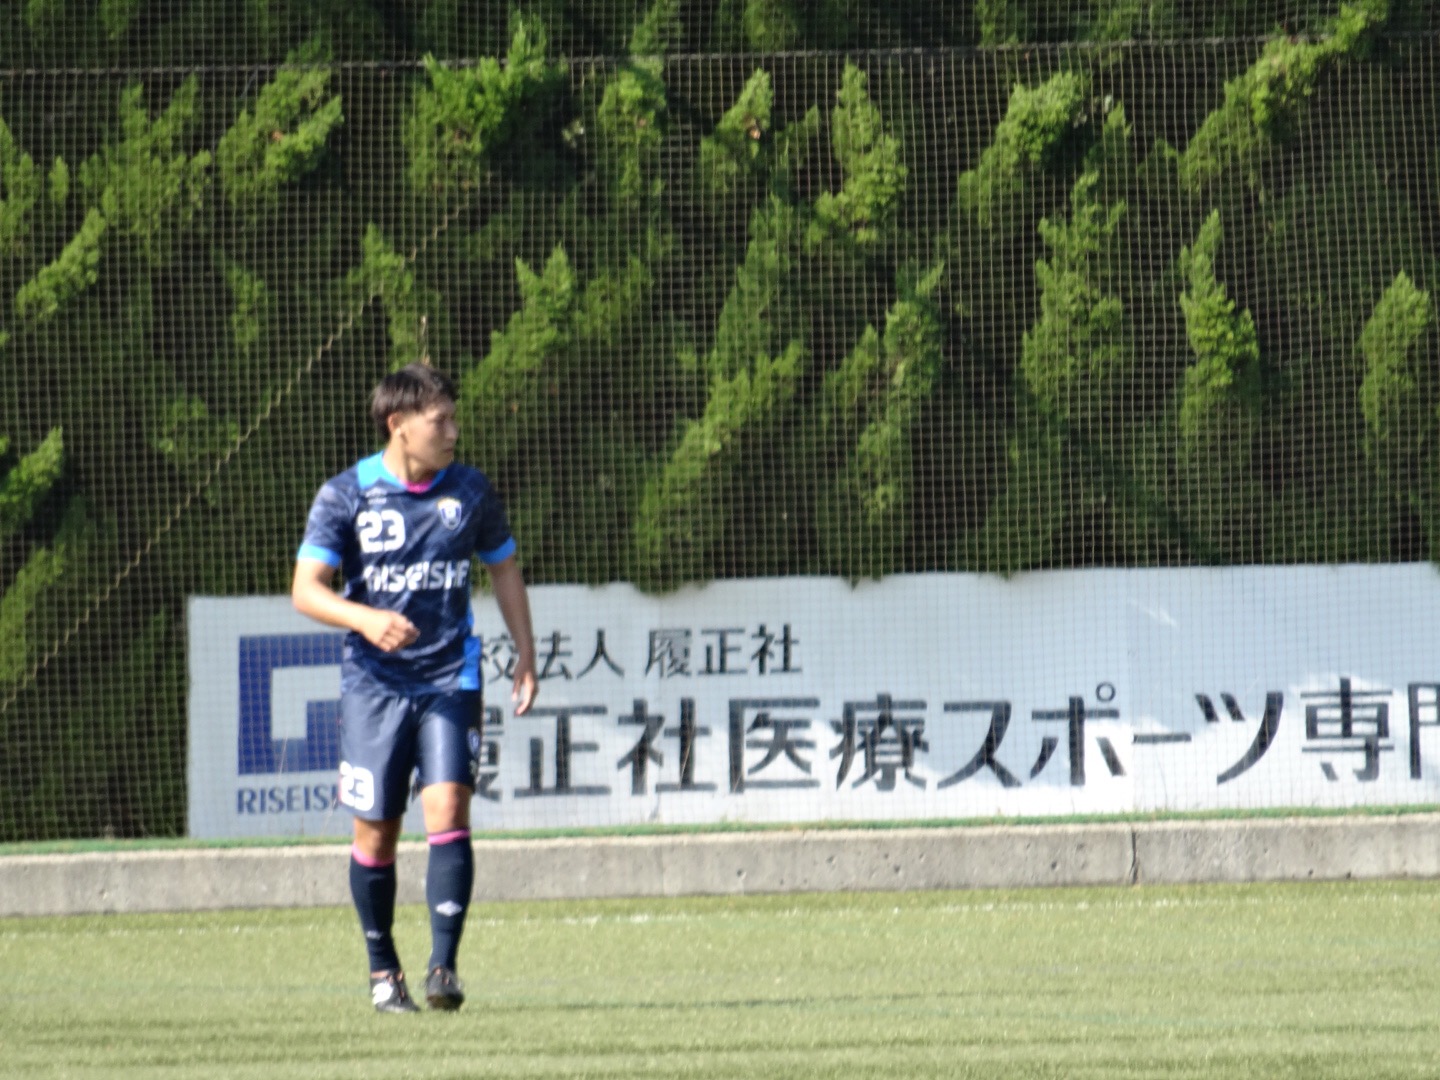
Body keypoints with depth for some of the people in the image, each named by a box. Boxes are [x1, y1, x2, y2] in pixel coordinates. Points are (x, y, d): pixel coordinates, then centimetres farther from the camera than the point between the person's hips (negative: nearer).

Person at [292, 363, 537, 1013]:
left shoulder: (470, 492, 5)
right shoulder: (346, 496, -4)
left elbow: (503, 568, 20)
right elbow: (306, 590, -9)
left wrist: (526, 654, 13)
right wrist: (364, 619, -27)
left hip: (450, 679, 1)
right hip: (373, 685, -1)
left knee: (447, 810, -16)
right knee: (375, 833, 3)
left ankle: (443, 968, -16)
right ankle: (382, 970, 21)